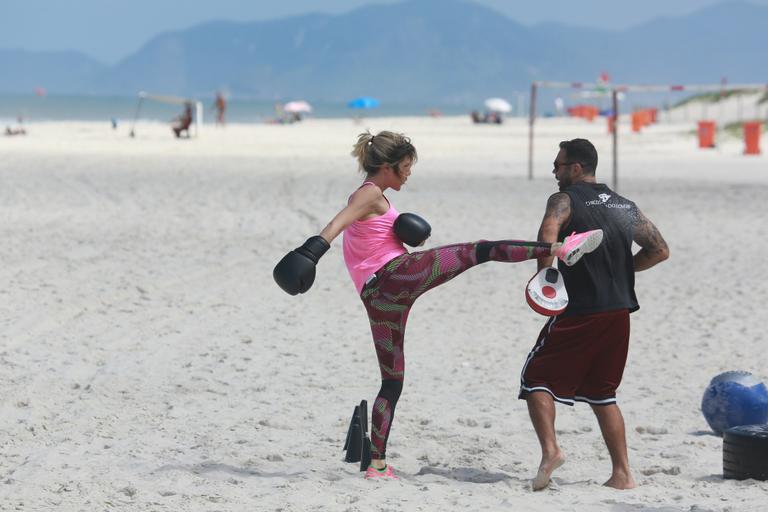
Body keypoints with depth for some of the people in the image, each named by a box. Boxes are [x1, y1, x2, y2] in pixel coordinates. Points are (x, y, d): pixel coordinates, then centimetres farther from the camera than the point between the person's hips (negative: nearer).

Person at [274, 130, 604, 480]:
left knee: (391, 380, 10)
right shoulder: (370, 194, -1)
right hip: (398, 273, -9)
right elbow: (338, 222, -20)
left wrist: (407, 230, -2)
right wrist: (312, 251, -37)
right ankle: (559, 249, -16)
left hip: (375, 295, 9)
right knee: (481, 251, -7)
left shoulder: (366, 197, 28)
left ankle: (377, 464, 6)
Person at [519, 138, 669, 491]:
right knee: (602, 395, 17)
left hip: (579, 313, -6)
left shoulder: (564, 200, -5)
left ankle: (550, 450, -16)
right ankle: (622, 474, 11)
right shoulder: (626, 207, 15)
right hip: (619, 313, 6)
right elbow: (659, 250, 16)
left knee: (537, 380, 4)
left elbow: (549, 231, -27)